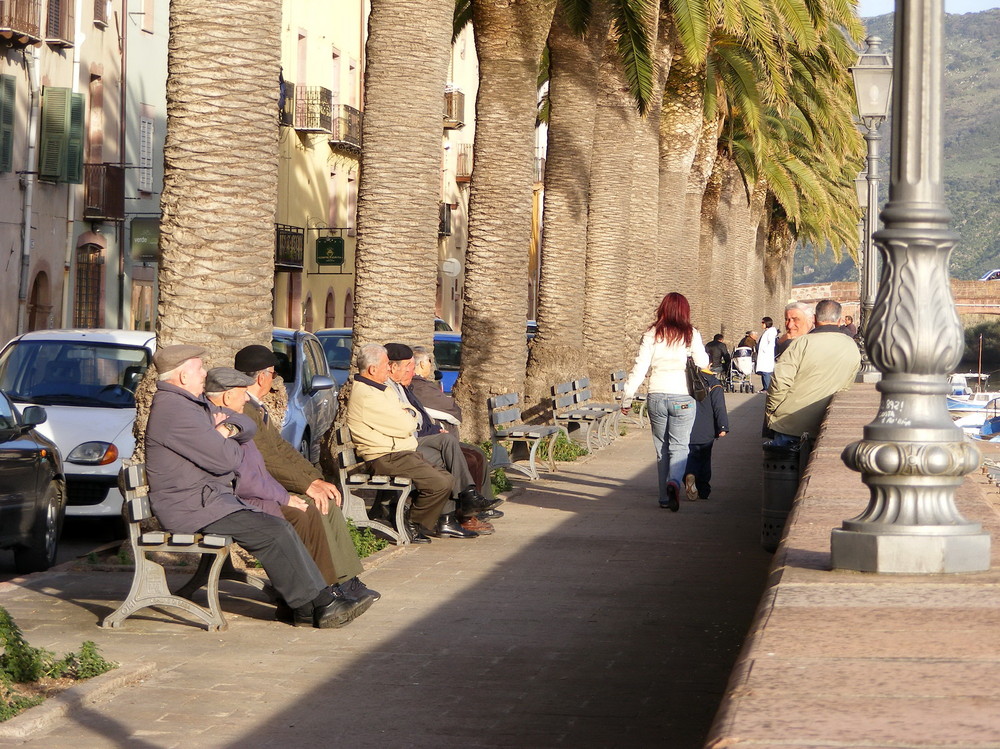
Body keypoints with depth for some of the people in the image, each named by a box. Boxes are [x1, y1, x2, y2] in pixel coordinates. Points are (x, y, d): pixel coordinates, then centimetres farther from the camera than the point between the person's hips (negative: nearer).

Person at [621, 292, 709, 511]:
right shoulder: (691, 335, -3)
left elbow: (640, 367, -2)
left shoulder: (652, 335, 1)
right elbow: (703, 363, 2)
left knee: (662, 448, 12)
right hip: (682, 398, -2)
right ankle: (674, 481, -26)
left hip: (656, 396, 2)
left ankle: (665, 497, 14)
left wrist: (627, 397, 3)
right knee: (679, 447, 1)